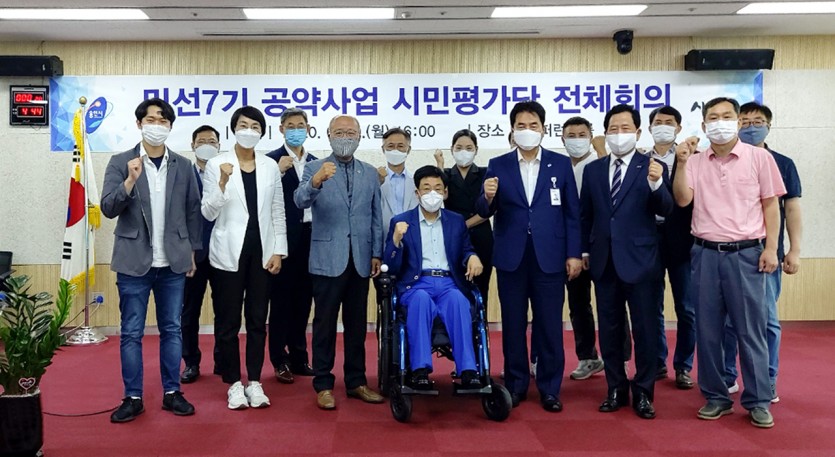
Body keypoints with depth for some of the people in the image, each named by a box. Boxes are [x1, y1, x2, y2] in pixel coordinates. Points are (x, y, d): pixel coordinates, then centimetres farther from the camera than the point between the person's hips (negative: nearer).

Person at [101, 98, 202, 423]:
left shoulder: (183, 166, 5)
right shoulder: (121, 163, 0)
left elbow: (193, 210, 9)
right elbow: (108, 209, -8)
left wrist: (193, 252, 7)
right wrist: (130, 180, -23)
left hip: (173, 262, 2)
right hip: (134, 261, -1)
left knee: (171, 329, 9)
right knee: (131, 333, 5)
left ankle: (172, 392, 20)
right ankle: (133, 398, 16)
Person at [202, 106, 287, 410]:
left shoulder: (270, 166, 6)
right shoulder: (216, 164, -2)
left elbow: (277, 212, 9)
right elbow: (208, 213, -6)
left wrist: (278, 251, 2)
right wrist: (222, 183, -21)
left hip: (261, 250, 2)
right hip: (229, 252, -2)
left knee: (257, 319, 8)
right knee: (228, 321, 4)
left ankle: (255, 382, 19)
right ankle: (234, 384, 17)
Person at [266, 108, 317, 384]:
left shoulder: (315, 162, 12)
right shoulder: (272, 160, -4)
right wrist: (278, 172, -23)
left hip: (310, 237, 5)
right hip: (285, 237, -5)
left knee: (303, 300, 12)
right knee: (281, 300, 3)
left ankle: (299, 357, 22)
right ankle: (280, 360, 12)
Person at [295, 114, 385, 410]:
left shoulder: (370, 173, 11)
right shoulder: (315, 168, -1)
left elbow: (376, 217, 12)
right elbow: (300, 201, -19)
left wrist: (376, 253, 5)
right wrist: (316, 181, -38)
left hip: (360, 260, 4)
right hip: (328, 259, -3)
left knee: (356, 324, 11)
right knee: (325, 324, 4)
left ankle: (356, 381, 22)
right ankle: (323, 385, 14)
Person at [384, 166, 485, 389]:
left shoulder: (456, 221, 17)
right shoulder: (401, 222, 9)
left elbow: (465, 252, 21)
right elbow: (391, 268, 4)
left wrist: (473, 257, -4)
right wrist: (396, 240, -15)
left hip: (449, 283, 2)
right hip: (416, 284, -1)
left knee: (458, 300, -33)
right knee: (421, 299, -37)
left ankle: (467, 370, -37)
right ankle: (420, 369, -38)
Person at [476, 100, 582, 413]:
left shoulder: (561, 164, 4)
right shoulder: (498, 166, 4)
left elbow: (572, 212, 3)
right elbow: (485, 212, 0)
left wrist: (574, 254, -2)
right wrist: (487, 198, -23)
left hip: (549, 256, -1)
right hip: (511, 257, 1)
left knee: (549, 325, 5)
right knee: (513, 324, 9)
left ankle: (549, 389, 18)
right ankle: (515, 384, 22)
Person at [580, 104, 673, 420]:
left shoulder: (651, 167, -3)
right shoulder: (593, 169, 8)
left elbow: (665, 210, -15)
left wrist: (656, 183, -33)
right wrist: (584, 251, 9)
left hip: (640, 261, -4)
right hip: (604, 261, 4)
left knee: (645, 330, 4)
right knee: (609, 330, 11)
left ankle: (643, 393, 17)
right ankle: (616, 390, 24)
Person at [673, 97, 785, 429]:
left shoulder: (759, 157, 1)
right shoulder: (695, 162, 7)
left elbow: (771, 205, 2)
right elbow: (682, 200, -4)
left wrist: (770, 248, -5)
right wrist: (681, 163, -14)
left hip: (746, 254, -2)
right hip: (705, 254, 2)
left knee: (751, 329, 2)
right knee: (707, 330, 7)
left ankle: (758, 401, 14)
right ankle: (715, 397, 20)